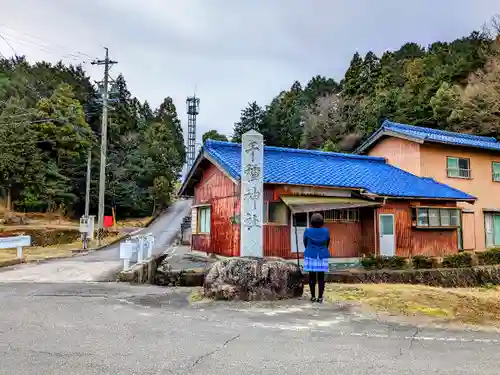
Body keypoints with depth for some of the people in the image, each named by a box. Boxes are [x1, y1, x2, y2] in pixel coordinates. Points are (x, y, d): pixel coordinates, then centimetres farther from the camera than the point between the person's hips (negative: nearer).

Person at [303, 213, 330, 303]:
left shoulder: (307, 231, -7)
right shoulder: (326, 231, -3)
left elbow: (305, 243, 6)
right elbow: (327, 243, 10)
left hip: (311, 256, -1)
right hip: (322, 257, 1)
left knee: (312, 276, 6)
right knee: (321, 277, 4)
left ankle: (313, 296, 9)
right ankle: (320, 297, 4)